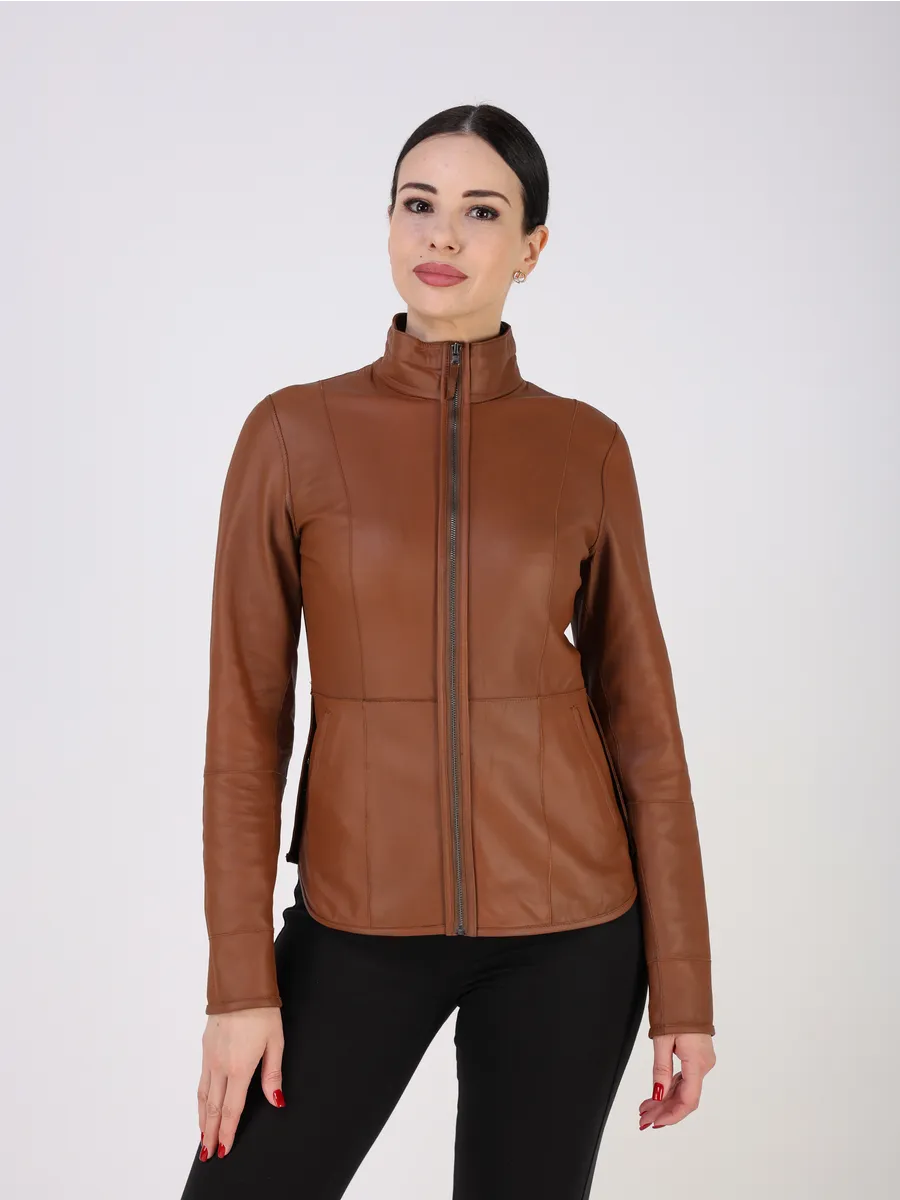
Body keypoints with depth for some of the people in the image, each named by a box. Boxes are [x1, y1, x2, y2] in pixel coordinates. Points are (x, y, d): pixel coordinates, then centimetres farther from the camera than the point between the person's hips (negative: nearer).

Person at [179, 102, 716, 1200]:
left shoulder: (586, 447, 1)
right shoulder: (294, 433, -2)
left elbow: (640, 717, 2)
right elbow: (245, 721, -3)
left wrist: (682, 985, 1)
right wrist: (240, 981, -6)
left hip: (564, 924, 1)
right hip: (361, 920, 0)